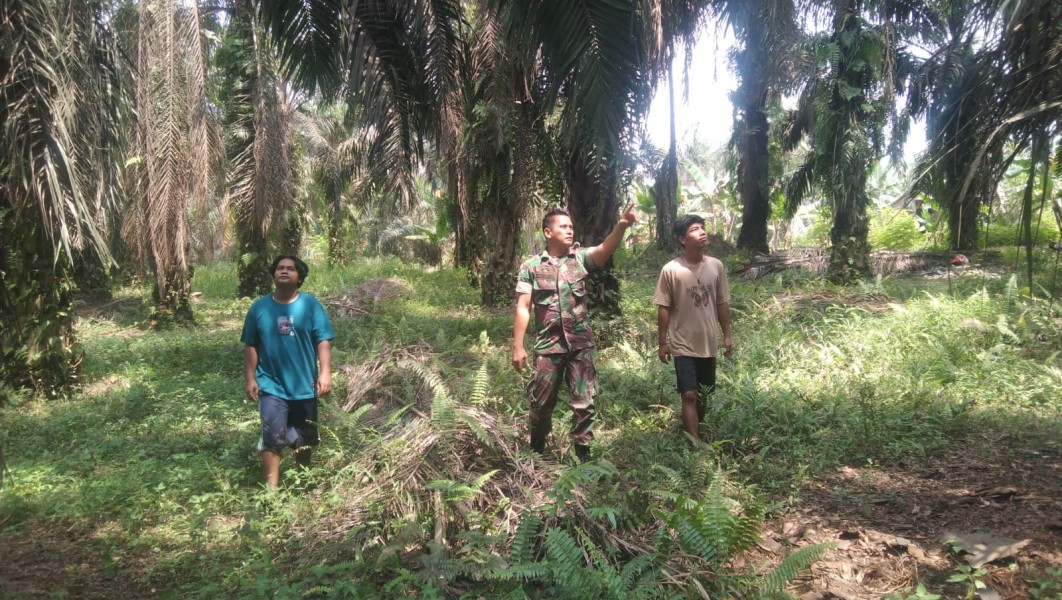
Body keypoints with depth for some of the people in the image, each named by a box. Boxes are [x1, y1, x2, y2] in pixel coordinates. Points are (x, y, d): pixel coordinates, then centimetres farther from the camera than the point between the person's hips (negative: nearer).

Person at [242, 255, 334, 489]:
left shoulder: (310, 305, -3)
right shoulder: (259, 307, 0)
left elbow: (323, 341, -6)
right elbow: (250, 346, 4)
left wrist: (325, 372, -15)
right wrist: (250, 379, -1)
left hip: (305, 385, 1)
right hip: (271, 386, -1)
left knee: (305, 438, 14)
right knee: (272, 438, -8)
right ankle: (272, 487, -1)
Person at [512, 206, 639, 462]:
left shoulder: (581, 258, 1)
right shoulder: (531, 267, -2)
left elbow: (605, 249, -20)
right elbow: (523, 308, -3)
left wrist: (621, 226, -39)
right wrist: (518, 346, -7)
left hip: (581, 344, 1)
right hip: (548, 345, -1)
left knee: (583, 401, 6)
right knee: (541, 401, 11)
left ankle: (582, 452, 20)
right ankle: (536, 449, 34)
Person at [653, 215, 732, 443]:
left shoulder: (716, 266, -1)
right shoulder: (670, 270, -13)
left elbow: (722, 303, 7)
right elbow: (663, 308, -7)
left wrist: (727, 336, 8)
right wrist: (662, 342, -6)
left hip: (709, 343, 4)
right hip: (683, 345, -4)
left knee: (704, 393, 17)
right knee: (689, 395, -6)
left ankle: (698, 429, 39)